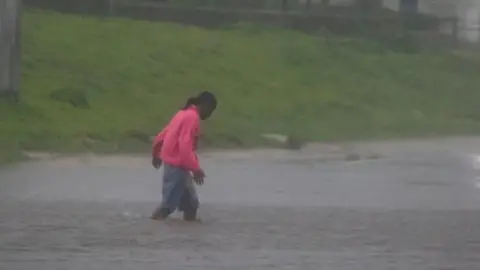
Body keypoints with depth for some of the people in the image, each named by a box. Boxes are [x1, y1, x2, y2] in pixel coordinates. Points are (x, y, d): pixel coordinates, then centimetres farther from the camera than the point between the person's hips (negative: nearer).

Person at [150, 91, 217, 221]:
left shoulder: (184, 114, 13)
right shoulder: (192, 117, -16)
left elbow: (163, 135, 20)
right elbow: (185, 145, -25)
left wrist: (156, 154, 34)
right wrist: (195, 168, -26)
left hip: (171, 161, 10)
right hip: (177, 165, -10)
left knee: (190, 201, 15)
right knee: (170, 202, -9)